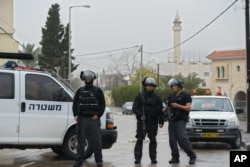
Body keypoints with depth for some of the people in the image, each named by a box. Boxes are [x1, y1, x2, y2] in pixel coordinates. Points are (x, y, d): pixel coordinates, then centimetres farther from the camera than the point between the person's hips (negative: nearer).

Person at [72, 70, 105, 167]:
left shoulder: (97, 91, 6)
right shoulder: (80, 91, 12)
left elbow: (102, 104, 4)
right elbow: (75, 104, 11)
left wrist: (98, 115, -8)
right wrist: (76, 115, -2)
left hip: (94, 119, -2)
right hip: (82, 119, 2)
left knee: (96, 141, -2)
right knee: (80, 141, 4)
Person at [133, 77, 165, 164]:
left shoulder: (156, 98, 9)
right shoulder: (140, 96, 5)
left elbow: (160, 110, 9)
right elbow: (134, 108, 0)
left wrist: (161, 121, 2)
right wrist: (140, 115, -16)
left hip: (153, 122, 2)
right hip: (142, 121, -2)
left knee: (153, 140, 5)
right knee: (140, 139, -5)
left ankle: (153, 158, 11)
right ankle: (137, 158, -2)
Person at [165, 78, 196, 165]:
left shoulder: (185, 96, -1)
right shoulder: (171, 97, 19)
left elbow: (188, 108, -9)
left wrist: (178, 105, -17)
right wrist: (165, 110, 5)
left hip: (180, 121, -7)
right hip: (171, 121, 7)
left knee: (183, 139, -14)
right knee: (172, 140, 2)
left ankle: (192, 156, -6)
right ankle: (175, 157, 7)